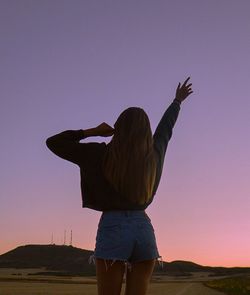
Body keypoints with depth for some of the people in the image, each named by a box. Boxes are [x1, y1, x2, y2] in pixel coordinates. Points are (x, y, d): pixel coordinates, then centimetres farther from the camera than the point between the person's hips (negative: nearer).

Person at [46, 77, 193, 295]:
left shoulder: (102, 154, -2)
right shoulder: (153, 154, 8)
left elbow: (54, 143, 5)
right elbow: (165, 128, 28)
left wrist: (93, 131, 8)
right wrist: (177, 101, 46)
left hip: (113, 229, -3)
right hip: (144, 229, 3)